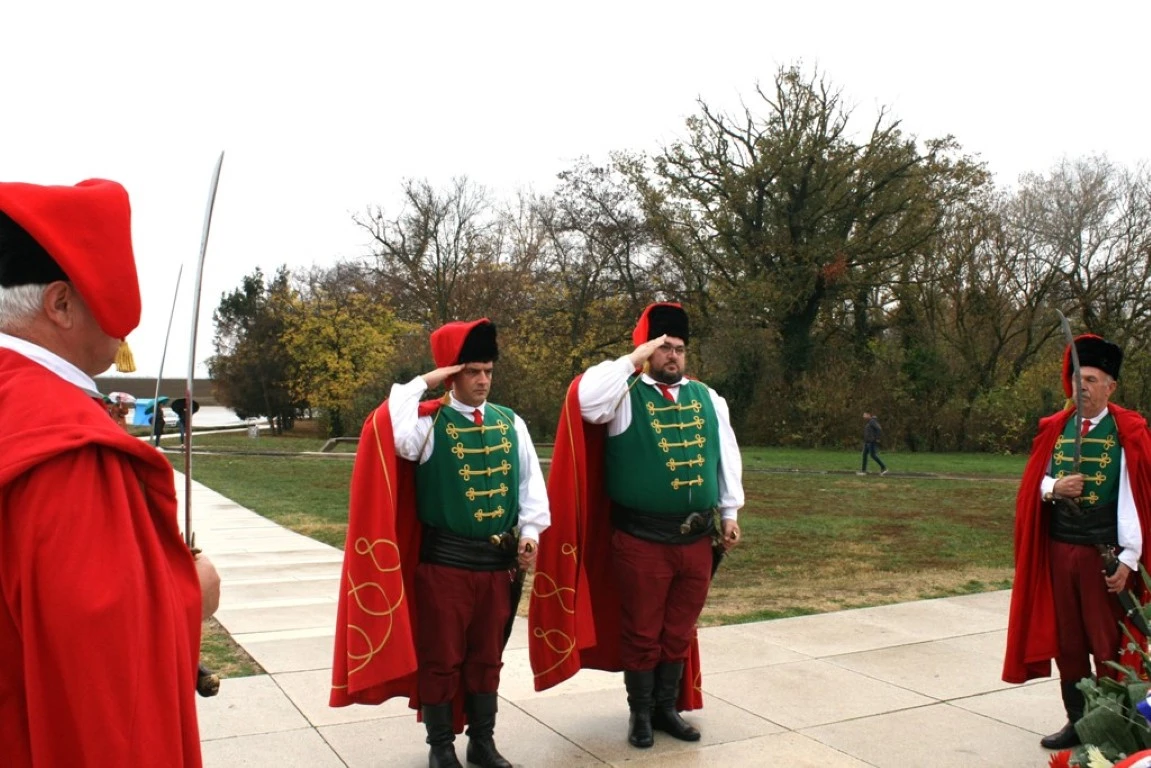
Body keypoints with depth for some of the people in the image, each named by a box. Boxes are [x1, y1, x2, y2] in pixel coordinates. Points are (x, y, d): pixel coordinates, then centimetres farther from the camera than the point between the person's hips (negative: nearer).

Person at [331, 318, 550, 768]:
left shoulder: (510, 423, 5)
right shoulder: (430, 422, -7)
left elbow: (530, 482, 8)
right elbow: (388, 430, -28)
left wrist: (530, 532, 0)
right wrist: (423, 383, -20)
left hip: (501, 559, 4)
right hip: (445, 560, -3)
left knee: (487, 656, 16)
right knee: (441, 658, 8)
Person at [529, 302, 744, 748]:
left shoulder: (707, 398, 8)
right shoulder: (626, 395, -5)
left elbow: (727, 457, 14)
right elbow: (585, 398, -26)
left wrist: (729, 513, 13)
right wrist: (634, 359, -19)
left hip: (697, 539, 4)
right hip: (642, 540, -4)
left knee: (679, 633, 16)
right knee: (641, 634, 9)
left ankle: (667, 708, 33)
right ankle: (640, 713, 26)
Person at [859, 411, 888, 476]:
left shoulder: (872, 421, -15)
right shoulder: (868, 422, 16)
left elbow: (879, 429, -24)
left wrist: (877, 438, -20)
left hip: (872, 442, -10)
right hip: (867, 442, 10)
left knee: (873, 455, -7)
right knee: (864, 455, 5)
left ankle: (884, 468, 3)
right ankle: (864, 470, 5)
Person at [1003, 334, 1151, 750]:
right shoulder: (1054, 428, 6)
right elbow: (1035, 486, 10)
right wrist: (1054, 488, -14)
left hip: (1104, 552, -4)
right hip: (1059, 548, 4)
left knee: (1107, 643, 5)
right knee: (1066, 641, 11)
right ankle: (1078, 722, 24)